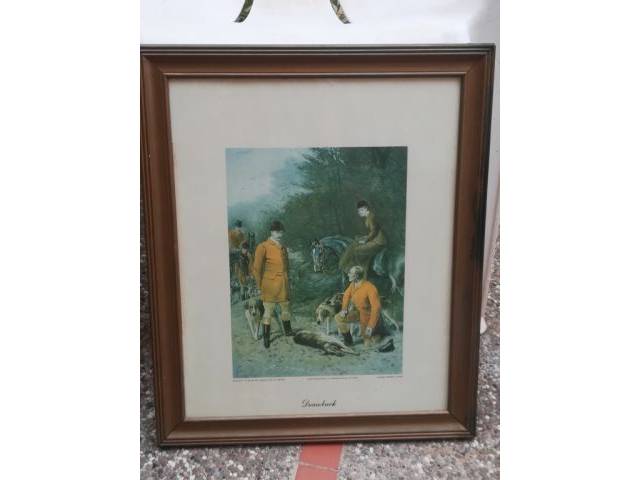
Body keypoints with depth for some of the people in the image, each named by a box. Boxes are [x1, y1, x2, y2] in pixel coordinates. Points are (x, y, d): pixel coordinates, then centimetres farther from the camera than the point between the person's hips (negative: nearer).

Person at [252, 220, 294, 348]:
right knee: (268, 311, -1)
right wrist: (259, 286, -6)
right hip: (270, 285, -6)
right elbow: (257, 268, -8)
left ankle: (287, 330, 34)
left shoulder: (283, 247, 12)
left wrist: (286, 279, 16)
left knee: (285, 308, 17)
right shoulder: (263, 247, -9)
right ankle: (266, 337, 8)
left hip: (283, 284, 6)